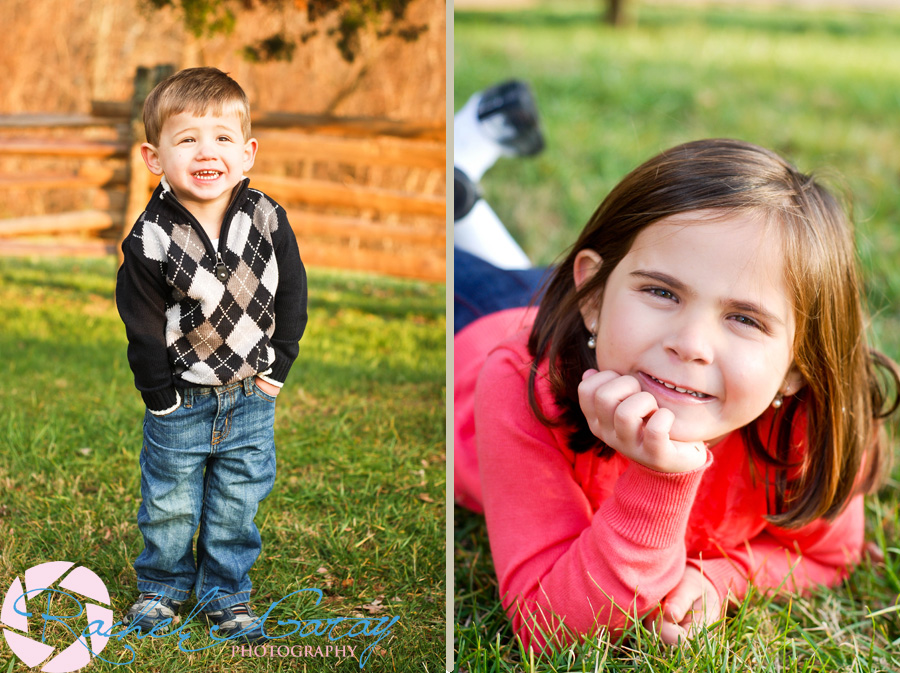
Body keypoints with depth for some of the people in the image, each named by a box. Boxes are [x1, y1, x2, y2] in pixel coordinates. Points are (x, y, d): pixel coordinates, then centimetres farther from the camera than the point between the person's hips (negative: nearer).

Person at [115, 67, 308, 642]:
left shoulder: (268, 220, -11)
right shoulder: (150, 240, -19)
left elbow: (292, 292, 0)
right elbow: (143, 326, -11)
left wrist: (278, 367, -2)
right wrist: (163, 398, -8)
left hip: (252, 399, 2)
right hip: (180, 402, -2)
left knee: (237, 506, 14)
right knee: (170, 505, 14)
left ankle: (227, 593, 34)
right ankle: (163, 584, 38)